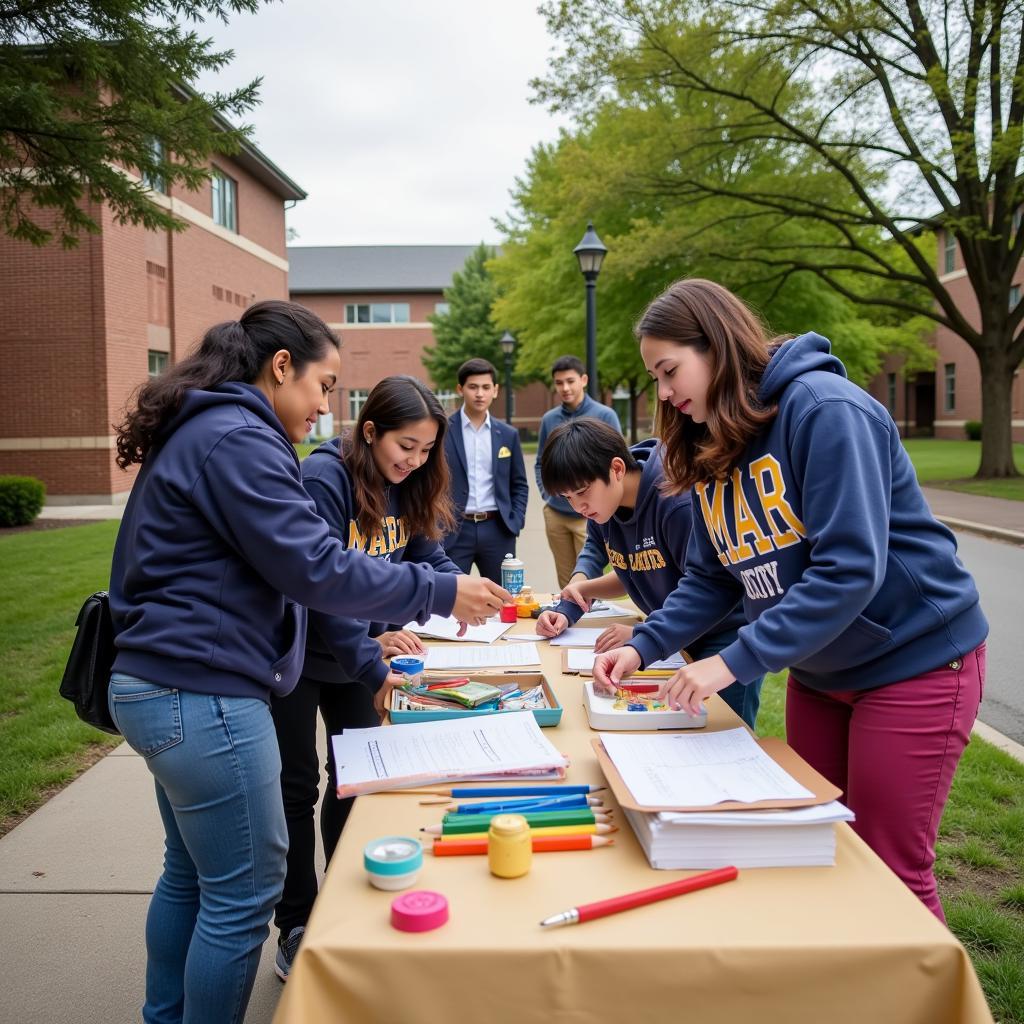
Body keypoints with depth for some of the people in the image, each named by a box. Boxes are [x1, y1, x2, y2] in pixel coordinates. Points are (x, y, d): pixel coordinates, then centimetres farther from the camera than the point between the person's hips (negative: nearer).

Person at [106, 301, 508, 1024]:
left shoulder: (197, 433, 16)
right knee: (246, 892, 2)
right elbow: (313, 568, -22)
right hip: (203, 696, -11)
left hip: (162, 690, 11)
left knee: (192, 876, 22)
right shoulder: (238, 440, -17)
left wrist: (366, 635, 19)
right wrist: (440, 592, -15)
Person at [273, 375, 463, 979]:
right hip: (299, 652, -7)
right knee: (298, 787, 5)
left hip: (362, 651, 7)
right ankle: (298, 929, 22)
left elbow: (429, 557, 1)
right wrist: (372, 665, -32)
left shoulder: (407, 489, -2)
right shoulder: (324, 478, -25)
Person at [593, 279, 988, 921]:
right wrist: (643, 647, -10)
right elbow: (711, 578, 5)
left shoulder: (824, 409, -22)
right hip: (817, 670, 8)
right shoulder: (711, 453, 3)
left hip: (914, 659, -7)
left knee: (889, 868, 3)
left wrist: (735, 663, -30)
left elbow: (849, 568, -29)